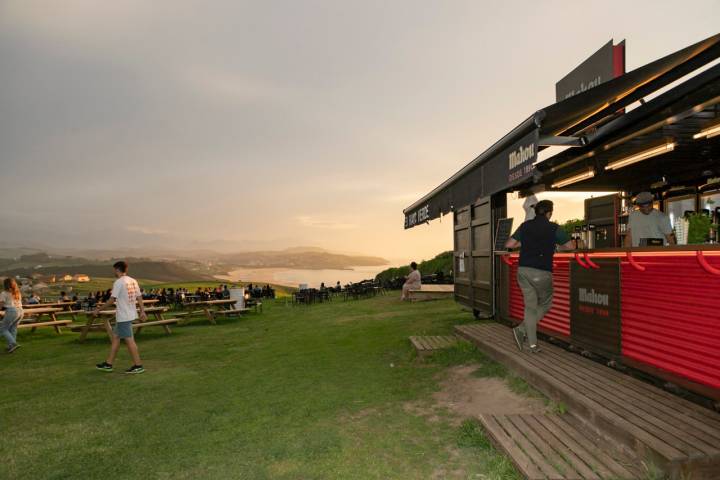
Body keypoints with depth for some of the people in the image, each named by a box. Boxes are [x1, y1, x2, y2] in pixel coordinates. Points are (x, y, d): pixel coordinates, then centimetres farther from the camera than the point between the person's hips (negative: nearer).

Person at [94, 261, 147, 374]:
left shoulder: (118, 282, -14)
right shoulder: (133, 281, 9)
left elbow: (111, 300, -14)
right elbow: (139, 298, 9)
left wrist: (99, 309, -2)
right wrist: (142, 312, 13)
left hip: (123, 317, -9)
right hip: (131, 315, 9)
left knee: (129, 340, -4)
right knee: (115, 337, 17)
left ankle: (138, 366, -1)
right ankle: (108, 364, 24)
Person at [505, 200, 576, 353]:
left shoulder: (525, 225, 9)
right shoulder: (554, 228, -1)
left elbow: (508, 244, 11)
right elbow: (571, 247, 6)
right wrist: (557, 246, 24)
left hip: (523, 270, 4)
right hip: (542, 272, -4)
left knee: (530, 306, 10)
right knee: (545, 304, 14)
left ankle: (532, 344, 9)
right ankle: (521, 330, -1)